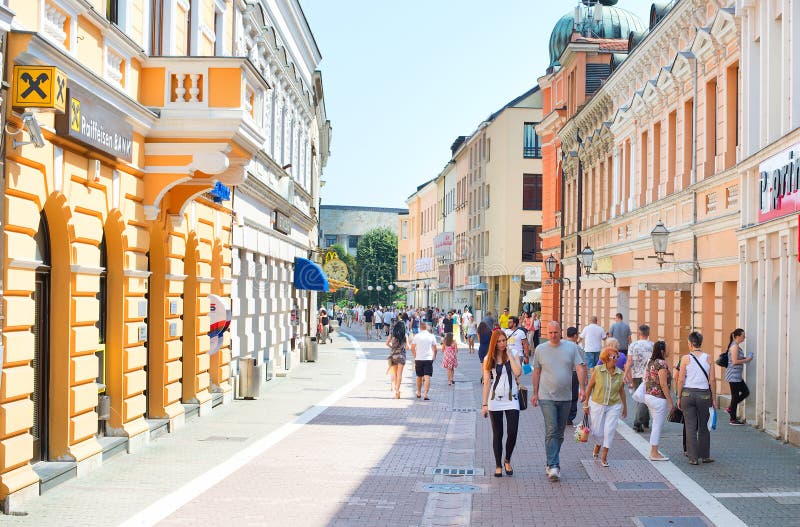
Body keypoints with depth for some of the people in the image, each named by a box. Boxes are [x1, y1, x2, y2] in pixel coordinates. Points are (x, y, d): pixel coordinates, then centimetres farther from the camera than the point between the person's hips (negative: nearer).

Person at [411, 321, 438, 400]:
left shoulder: (417, 336, -2)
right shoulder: (431, 336, -1)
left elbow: (412, 348, 1)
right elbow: (435, 349, 3)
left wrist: (415, 355, 19)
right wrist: (434, 356, 21)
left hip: (419, 359, 1)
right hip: (428, 358, -1)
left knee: (419, 377, 16)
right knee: (427, 377, -6)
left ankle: (419, 393, 29)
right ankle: (426, 394, -17)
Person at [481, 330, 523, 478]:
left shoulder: (513, 355, 3)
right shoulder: (489, 359, 2)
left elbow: (518, 372, -16)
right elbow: (487, 382, 1)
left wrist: (509, 354, -10)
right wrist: (485, 404, -2)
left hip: (512, 399, 0)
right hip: (495, 398, 0)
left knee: (512, 432, -6)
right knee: (497, 434, 6)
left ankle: (507, 460, 18)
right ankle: (498, 465, 16)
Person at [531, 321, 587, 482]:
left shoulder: (571, 347, 4)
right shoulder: (540, 349, 3)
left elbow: (580, 367, -1)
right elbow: (536, 372, 10)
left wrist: (582, 387, -14)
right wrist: (535, 393, 10)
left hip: (565, 397, 2)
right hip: (547, 397, -2)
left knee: (560, 432, 10)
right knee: (551, 431, -12)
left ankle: (552, 462, 24)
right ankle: (553, 466, -15)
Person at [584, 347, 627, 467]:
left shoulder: (620, 374, -4)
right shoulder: (597, 370, -11)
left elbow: (621, 391, 9)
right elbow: (589, 387, -2)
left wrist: (625, 407, 15)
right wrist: (586, 404, 1)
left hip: (614, 406, 1)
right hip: (597, 404, -1)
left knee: (610, 430, -6)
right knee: (597, 432, 5)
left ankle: (604, 457, 8)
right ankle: (598, 445, 40)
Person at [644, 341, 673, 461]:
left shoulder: (650, 362, 10)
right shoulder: (662, 363, -17)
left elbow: (645, 380, 14)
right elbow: (663, 384, -20)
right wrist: (670, 402, -16)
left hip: (648, 396, 9)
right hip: (659, 398, -9)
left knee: (656, 425, 18)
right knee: (658, 425, -2)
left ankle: (653, 451, 23)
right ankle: (654, 454, 3)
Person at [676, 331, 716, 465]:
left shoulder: (685, 358, -4)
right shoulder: (708, 358, 1)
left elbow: (681, 380, -4)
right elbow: (712, 381, 1)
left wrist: (679, 398, 4)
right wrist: (714, 399, 8)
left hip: (688, 394, -1)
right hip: (704, 394, 2)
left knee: (690, 427, 4)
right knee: (703, 427, 14)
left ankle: (693, 458, 4)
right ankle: (705, 456, 21)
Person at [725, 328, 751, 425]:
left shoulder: (737, 346, 13)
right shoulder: (734, 346, -17)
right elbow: (735, 361, -22)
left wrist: (745, 358, 10)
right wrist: (746, 360, -12)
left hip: (737, 375, 10)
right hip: (734, 375, -10)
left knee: (745, 392, 14)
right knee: (735, 396, -3)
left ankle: (731, 408, 21)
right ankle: (733, 419, 5)